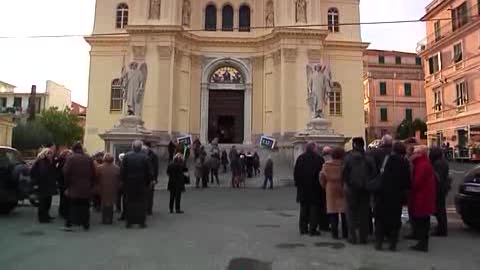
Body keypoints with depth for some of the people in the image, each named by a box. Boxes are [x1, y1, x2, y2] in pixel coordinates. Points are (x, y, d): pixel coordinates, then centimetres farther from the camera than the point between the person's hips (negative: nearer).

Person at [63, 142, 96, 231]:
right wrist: (91, 185, 11)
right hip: (86, 188, 2)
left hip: (74, 187, -2)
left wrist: (67, 185, 4)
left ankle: (69, 224, 9)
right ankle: (86, 225, 13)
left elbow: (66, 173, -7)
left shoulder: (70, 158, -7)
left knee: (73, 207, 9)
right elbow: (93, 174, 3)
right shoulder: (89, 159, 0)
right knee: (85, 207, 9)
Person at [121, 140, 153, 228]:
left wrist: (123, 181, 8)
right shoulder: (145, 157, -8)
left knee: (129, 202, 10)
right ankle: (142, 222, 8)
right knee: (141, 203, 6)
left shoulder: (126, 156, -4)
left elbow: (122, 171, -1)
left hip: (129, 183, 1)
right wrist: (148, 182, 5)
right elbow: (150, 172, -6)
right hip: (142, 184, -1)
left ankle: (129, 222, 13)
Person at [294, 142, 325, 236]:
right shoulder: (318, 158, -10)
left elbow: (295, 173, 5)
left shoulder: (300, 158, 3)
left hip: (303, 188, 4)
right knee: (314, 208, 3)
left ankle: (303, 228, 16)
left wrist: (298, 184, 12)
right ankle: (312, 229, 3)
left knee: (304, 208, 12)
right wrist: (321, 184, 4)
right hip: (315, 188, -4)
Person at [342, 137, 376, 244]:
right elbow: (374, 173, -7)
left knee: (351, 212, 8)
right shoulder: (368, 158, -5)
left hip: (351, 188, -2)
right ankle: (363, 237, 16)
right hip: (365, 189, 2)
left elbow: (344, 173, -12)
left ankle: (352, 237, 9)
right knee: (364, 213, 11)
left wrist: (347, 183, 2)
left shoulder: (348, 158, -11)